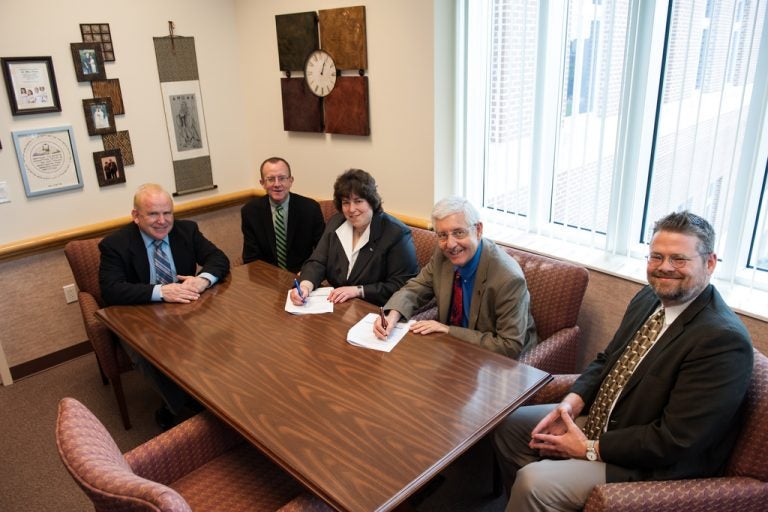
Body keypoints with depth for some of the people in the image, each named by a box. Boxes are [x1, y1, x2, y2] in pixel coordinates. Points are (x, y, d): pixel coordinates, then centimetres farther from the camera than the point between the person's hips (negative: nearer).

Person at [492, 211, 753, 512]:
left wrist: (590, 449, -18)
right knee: (509, 425, 8)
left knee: (533, 481, -22)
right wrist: (572, 403, -7)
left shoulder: (724, 341, -25)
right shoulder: (648, 298, 1)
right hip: (599, 419, 8)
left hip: (652, 466, -8)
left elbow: (676, 440, -26)